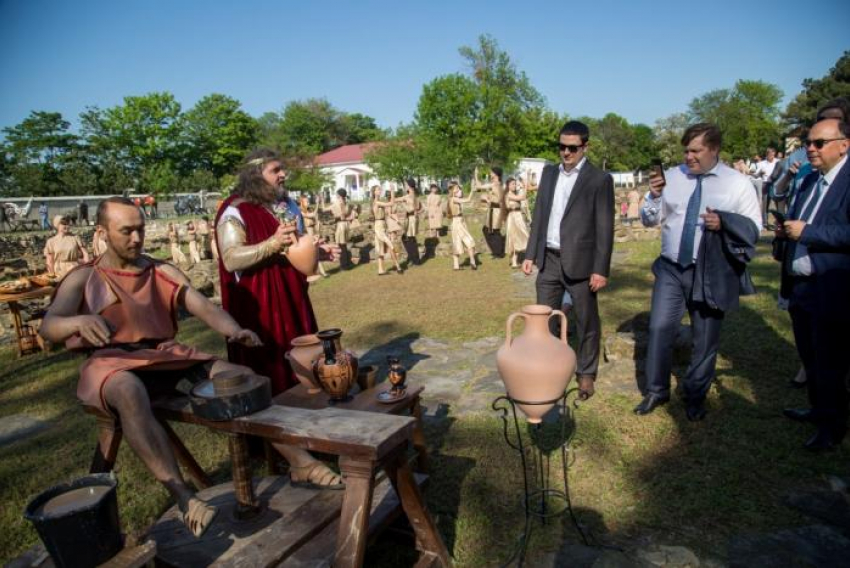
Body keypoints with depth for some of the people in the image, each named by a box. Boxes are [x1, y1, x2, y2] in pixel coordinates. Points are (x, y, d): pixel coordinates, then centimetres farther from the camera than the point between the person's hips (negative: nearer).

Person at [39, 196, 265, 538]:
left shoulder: (163, 272, 10)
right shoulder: (83, 279, 2)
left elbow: (205, 308, -1)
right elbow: (48, 327, -13)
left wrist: (235, 331, -24)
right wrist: (80, 321, -39)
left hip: (164, 356, 4)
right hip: (112, 362, -4)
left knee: (243, 376, -15)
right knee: (131, 394, -41)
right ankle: (184, 498, -42)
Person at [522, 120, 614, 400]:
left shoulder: (600, 179, -7)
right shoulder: (549, 173, 10)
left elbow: (605, 228, -9)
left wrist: (601, 269, -13)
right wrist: (530, 253, 8)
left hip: (580, 262, -4)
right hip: (549, 259, 5)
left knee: (586, 322, 8)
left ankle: (586, 373, 24)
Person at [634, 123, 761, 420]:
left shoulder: (738, 183, -2)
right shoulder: (672, 176, 4)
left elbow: (754, 228, -2)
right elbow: (650, 220, 6)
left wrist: (724, 222, -20)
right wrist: (654, 196, -12)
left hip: (712, 273, -2)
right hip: (671, 268, 2)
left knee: (705, 339, 10)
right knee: (659, 329, 0)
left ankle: (695, 396, 30)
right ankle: (656, 390, 20)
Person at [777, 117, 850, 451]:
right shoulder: (810, 181, 13)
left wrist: (806, 232, -24)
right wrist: (786, 231, 4)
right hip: (799, 286, 8)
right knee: (810, 358, 21)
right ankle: (818, 409, 39)